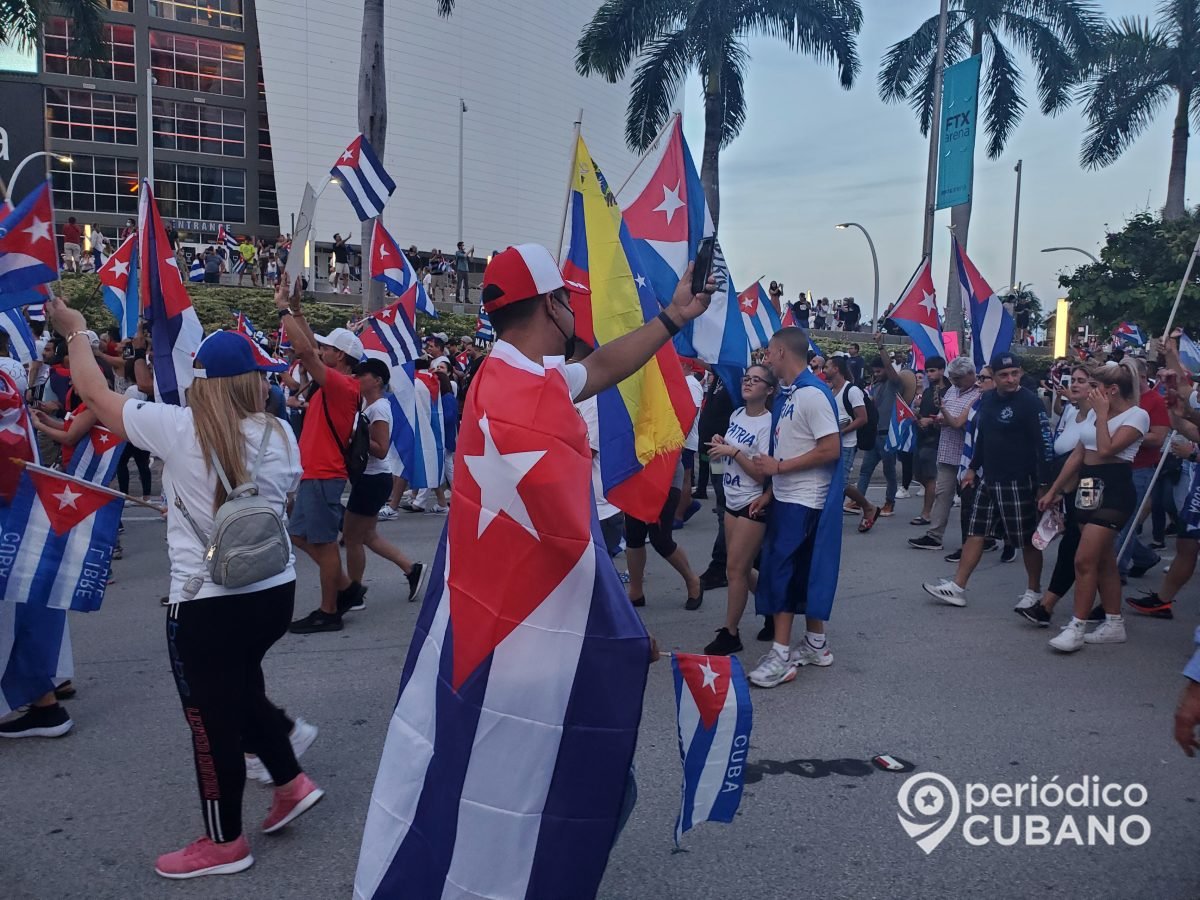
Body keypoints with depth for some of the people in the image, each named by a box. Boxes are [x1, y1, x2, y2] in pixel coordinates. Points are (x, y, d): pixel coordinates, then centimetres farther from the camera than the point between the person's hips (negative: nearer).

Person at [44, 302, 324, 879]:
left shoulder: (176, 429, -13)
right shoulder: (280, 435, 0)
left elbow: (94, 393, 1)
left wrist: (74, 332, 17)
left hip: (206, 604, -5)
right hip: (274, 591, 6)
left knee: (211, 717, 10)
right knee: (240, 687, 29)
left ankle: (224, 843, 26)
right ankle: (291, 783, 32)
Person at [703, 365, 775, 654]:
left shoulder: (767, 424, -18)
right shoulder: (736, 414, 6)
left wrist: (732, 451, -21)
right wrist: (720, 444, -1)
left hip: (753, 505, -8)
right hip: (732, 501, 8)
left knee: (735, 569, -2)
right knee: (741, 569, 14)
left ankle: (730, 633, 10)